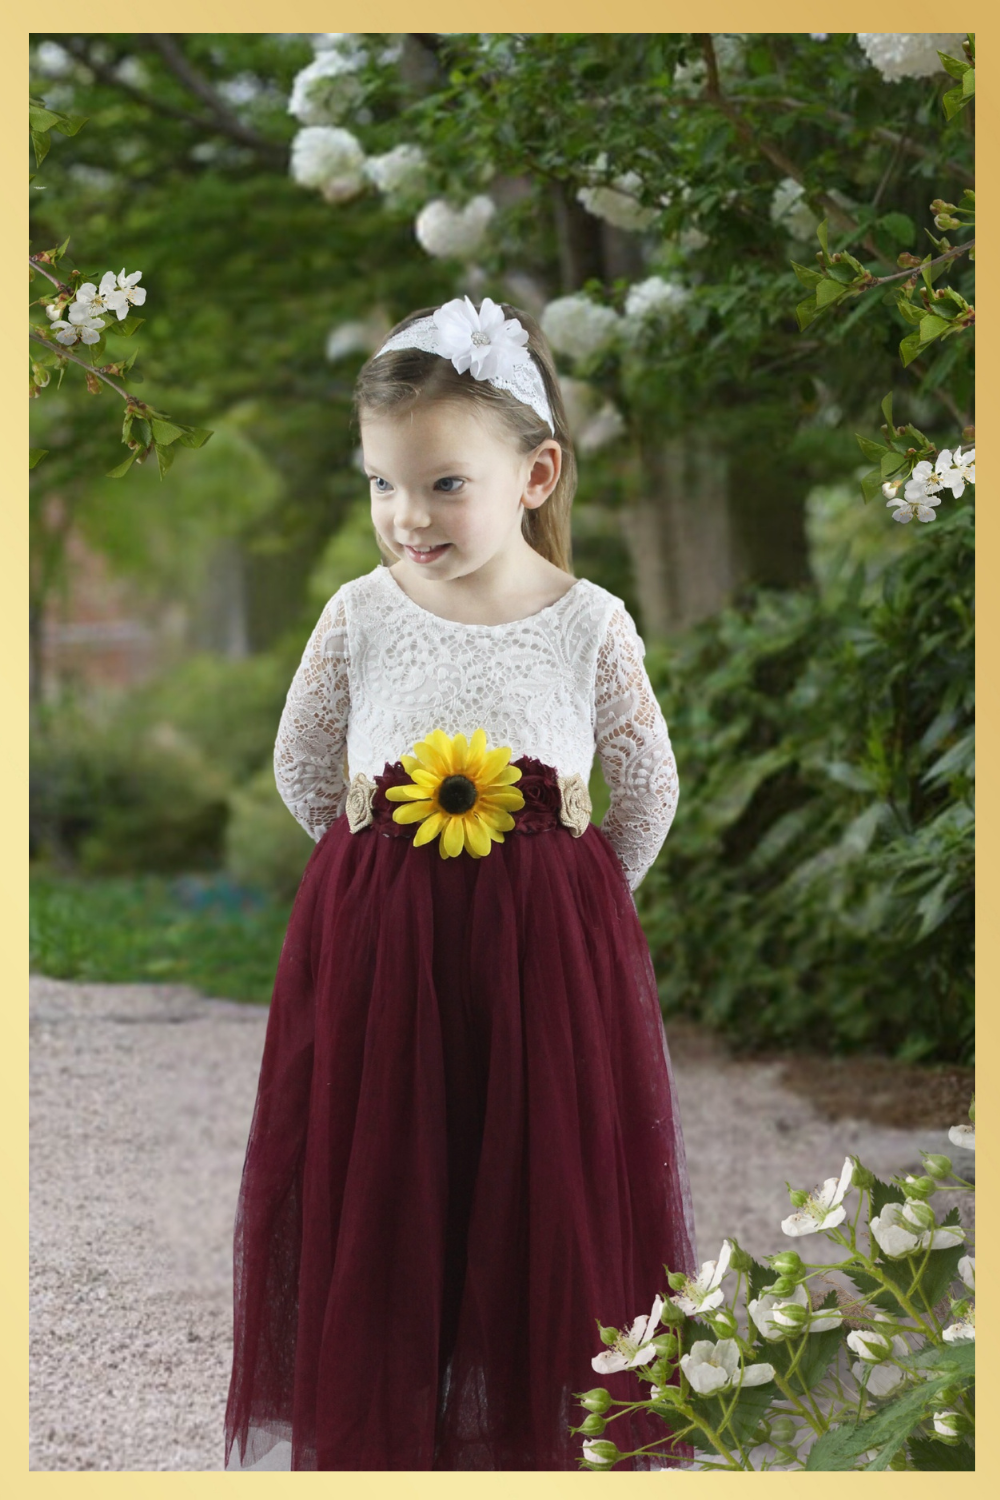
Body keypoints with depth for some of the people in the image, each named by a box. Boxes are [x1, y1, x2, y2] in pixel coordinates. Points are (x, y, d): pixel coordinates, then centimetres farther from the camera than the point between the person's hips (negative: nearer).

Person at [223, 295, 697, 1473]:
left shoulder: (588, 624, -6)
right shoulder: (359, 617, -4)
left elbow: (650, 787, 7)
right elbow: (301, 770, 11)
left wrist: (568, 897, 10)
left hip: (548, 949, 0)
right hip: (375, 946, 1)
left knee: (545, 1191, 6)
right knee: (379, 1194, 4)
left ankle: (545, 1430, 20)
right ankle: (377, 1428, 18)